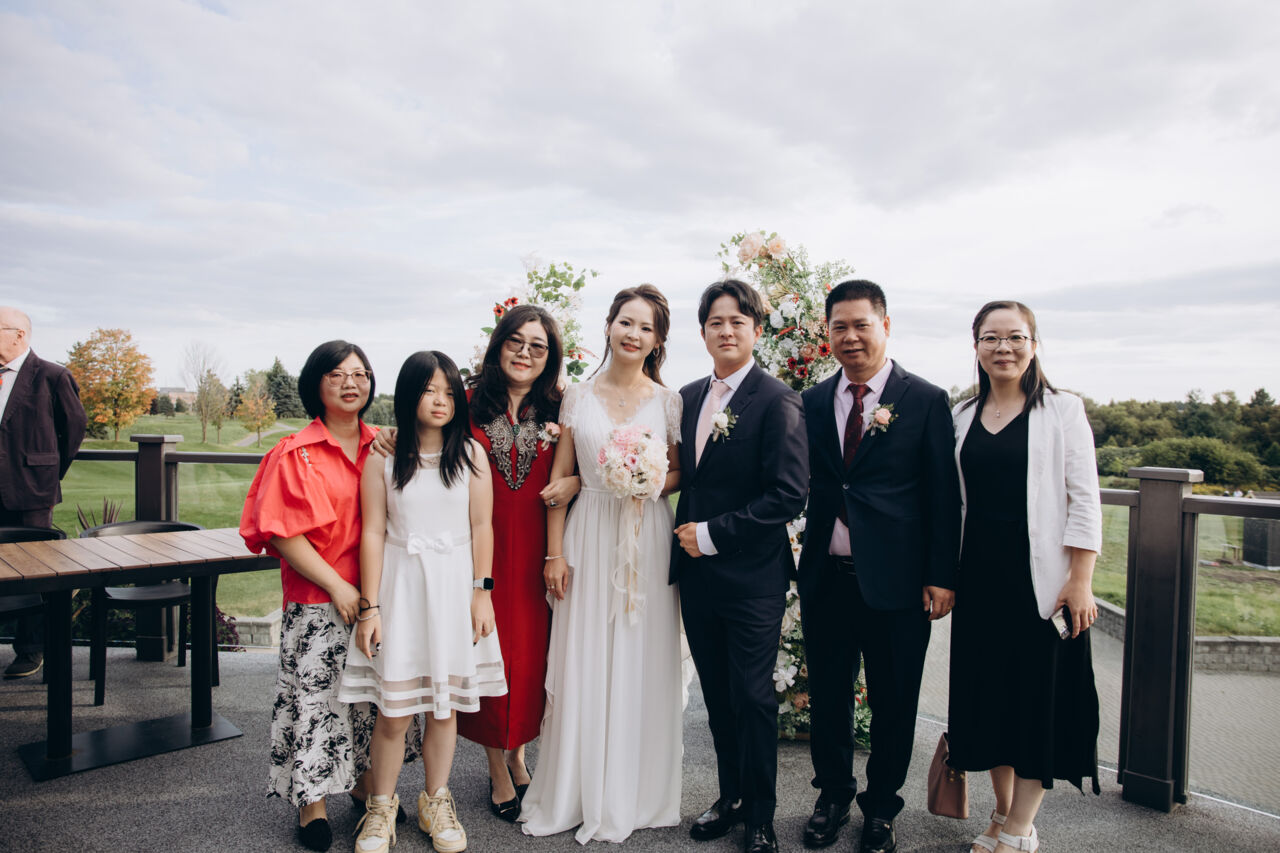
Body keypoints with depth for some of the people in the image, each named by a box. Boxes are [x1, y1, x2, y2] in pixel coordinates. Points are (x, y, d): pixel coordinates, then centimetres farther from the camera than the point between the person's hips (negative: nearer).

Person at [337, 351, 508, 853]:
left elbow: (482, 527, 3)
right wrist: (369, 606, -4)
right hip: (400, 585, -1)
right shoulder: (382, 458, 1)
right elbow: (373, 533, -1)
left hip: (454, 586, 1)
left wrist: (482, 592, -2)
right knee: (395, 709, 0)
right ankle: (382, 807, 23)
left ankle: (436, 802, 29)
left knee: (444, 705, 9)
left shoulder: (471, 454, 3)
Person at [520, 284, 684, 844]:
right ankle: (577, 792, 22)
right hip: (589, 537, 0)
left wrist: (655, 483, -13)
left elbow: (681, 472, 9)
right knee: (581, 663, 5)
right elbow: (559, 478, 3)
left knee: (640, 663, 6)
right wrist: (555, 553, -1)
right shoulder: (578, 396, 4)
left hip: (646, 539, 0)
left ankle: (633, 794, 23)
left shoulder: (668, 401, 4)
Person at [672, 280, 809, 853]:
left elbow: (789, 494, -16)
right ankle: (730, 796, 34)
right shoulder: (688, 397, 9)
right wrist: (686, 538, 3)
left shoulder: (777, 402, -10)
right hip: (697, 572, 6)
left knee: (752, 698, 5)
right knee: (717, 694, 16)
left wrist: (712, 534, -15)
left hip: (752, 576, -5)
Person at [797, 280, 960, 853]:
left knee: (893, 703, 12)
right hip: (825, 577, 3)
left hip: (894, 581, -3)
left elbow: (944, 497, -4)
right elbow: (801, 483, 7)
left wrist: (941, 577, -7)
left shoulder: (927, 401, -3)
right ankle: (833, 795, 37)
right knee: (828, 696, 16)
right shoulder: (812, 403, 6)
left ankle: (881, 807, 34)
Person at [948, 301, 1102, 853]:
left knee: (1038, 692, 3)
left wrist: (1079, 581, -12)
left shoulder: (1062, 411, -3)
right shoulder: (962, 415, 8)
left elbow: (1085, 501, -6)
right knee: (986, 690, 11)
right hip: (979, 575, 4)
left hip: (1039, 578, -4)